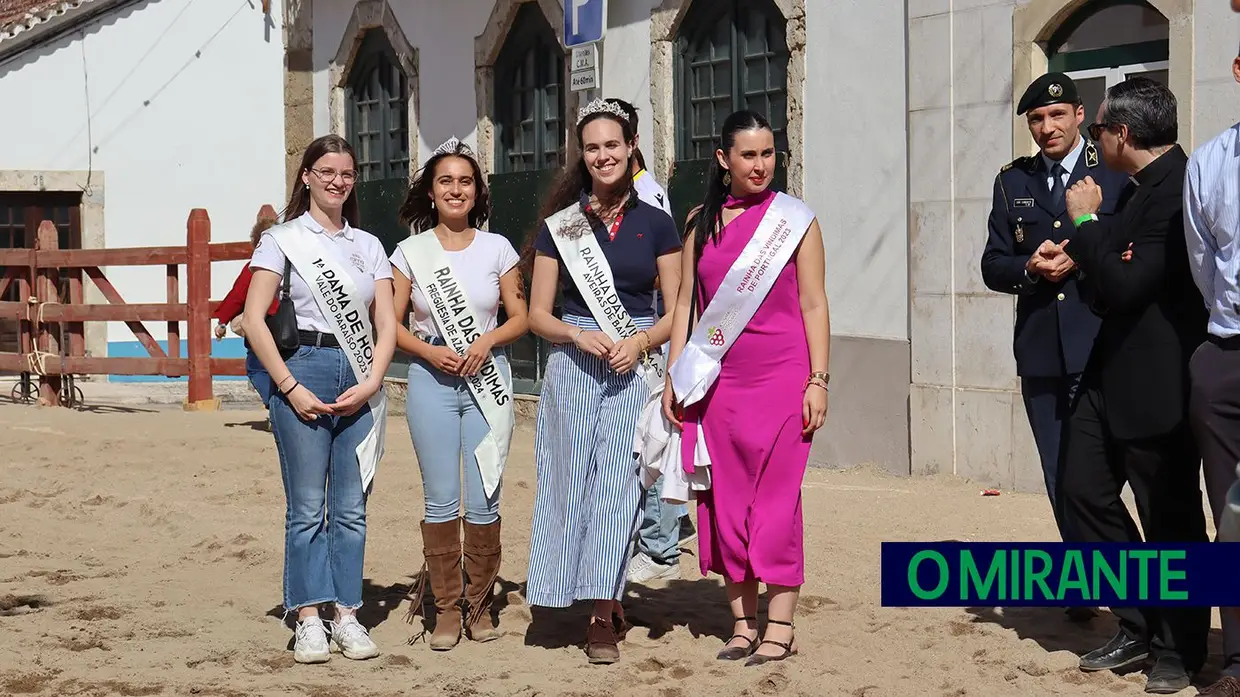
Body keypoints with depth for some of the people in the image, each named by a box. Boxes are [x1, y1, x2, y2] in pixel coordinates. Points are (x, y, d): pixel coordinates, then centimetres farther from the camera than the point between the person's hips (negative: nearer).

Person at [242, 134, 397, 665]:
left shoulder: (368, 245, 15)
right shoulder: (283, 239, 3)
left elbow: (387, 323, 10)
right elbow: (253, 320, -5)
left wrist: (371, 382, -6)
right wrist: (290, 388, -11)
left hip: (360, 384, 3)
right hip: (303, 372, -3)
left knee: (351, 508, 4)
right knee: (307, 507, -3)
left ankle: (347, 614, 11)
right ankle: (308, 620, 3)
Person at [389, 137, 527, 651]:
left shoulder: (496, 248, 5)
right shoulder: (411, 252, 4)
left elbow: (520, 318, 6)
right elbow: (391, 323, 3)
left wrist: (486, 341, -12)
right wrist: (430, 351, -13)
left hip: (488, 380, 0)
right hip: (431, 381, 0)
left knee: (484, 500, 0)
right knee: (441, 500, 1)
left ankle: (480, 605, 13)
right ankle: (446, 608, 11)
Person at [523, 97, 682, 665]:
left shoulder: (655, 224, 6)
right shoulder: (559, 225, 7)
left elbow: (676, 313, 6)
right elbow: (537, 314, 6)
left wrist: (640, 342, -12)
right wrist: (579, 335, -13)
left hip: (635, 370, -1)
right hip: (572, 366, 1)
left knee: (617, 484, -9)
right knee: (573, 481, 0)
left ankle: (602, 620, -6)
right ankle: (606, 605, 13)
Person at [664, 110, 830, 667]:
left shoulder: (795, 220, 2)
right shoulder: (701, 222, 10)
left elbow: (814, 304, 0)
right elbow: (685, 302, 11)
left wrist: (818, 380, -7)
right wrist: (673, 376, 5)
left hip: (780, 376, -3)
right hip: (717, 380, 3)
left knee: (776, 496, -3)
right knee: (725, 500, 4)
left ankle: (780, 626, 3)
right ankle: (743, 621, 13)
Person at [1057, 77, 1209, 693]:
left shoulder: (1177, 188, -19)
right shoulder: (1137, 188, 11)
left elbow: (1125, 284, -24)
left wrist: (1087, 221, -15)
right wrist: (1082, 260, 7)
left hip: (1157, 382, -10)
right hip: (1111, 372, 10)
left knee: (1169, 516, 3)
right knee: (1083, 491, 10)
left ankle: (1179, 647, 19)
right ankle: (1137, 628, 22)